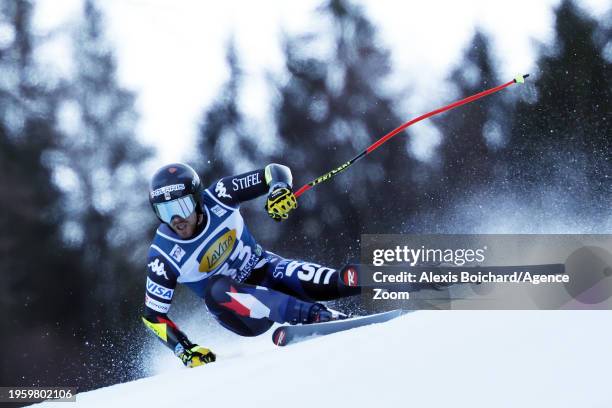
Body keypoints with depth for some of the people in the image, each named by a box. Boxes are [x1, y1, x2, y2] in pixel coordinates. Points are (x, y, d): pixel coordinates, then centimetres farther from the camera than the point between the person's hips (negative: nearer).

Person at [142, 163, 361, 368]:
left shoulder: (217, 199, -15)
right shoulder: (163, 256, -17)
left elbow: (275, 173, -10)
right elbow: (153, 315, -8)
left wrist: (280, 189, -33)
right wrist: (185, 350, -20)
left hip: (265, 273, 2)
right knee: (216, 288, -36)